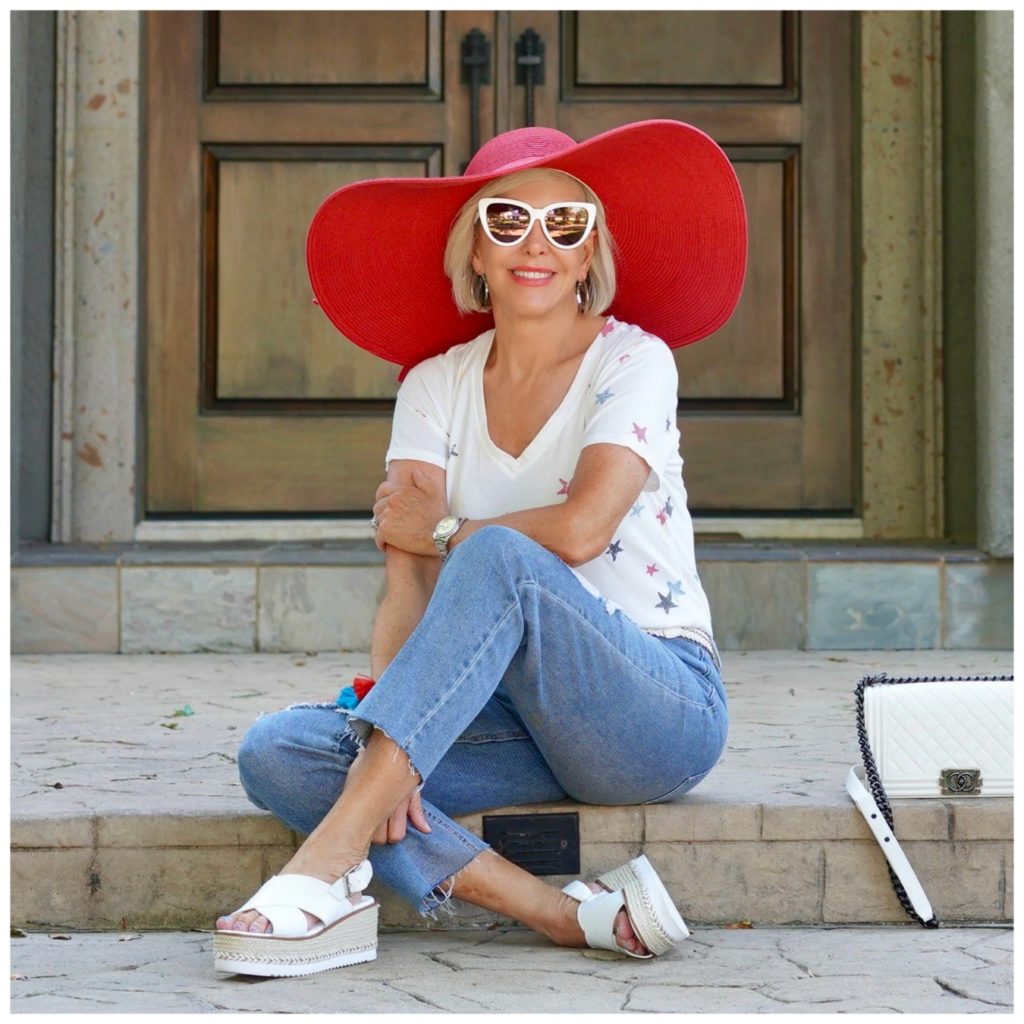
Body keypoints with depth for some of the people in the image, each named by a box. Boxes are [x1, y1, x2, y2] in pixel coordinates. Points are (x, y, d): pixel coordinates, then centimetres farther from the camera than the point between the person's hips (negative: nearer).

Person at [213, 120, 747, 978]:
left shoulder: (633, 360, -3)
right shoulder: (437, 386, 7)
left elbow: (580, 529, -21)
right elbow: (406, 582, -6)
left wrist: (443, 530, -5)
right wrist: (386, 738, -22)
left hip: (661, 707, -5)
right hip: (519, 717, 5)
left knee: (499, 561, -33)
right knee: (277, 751, -19)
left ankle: (332, 860, -37)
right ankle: (566, 916, -30)